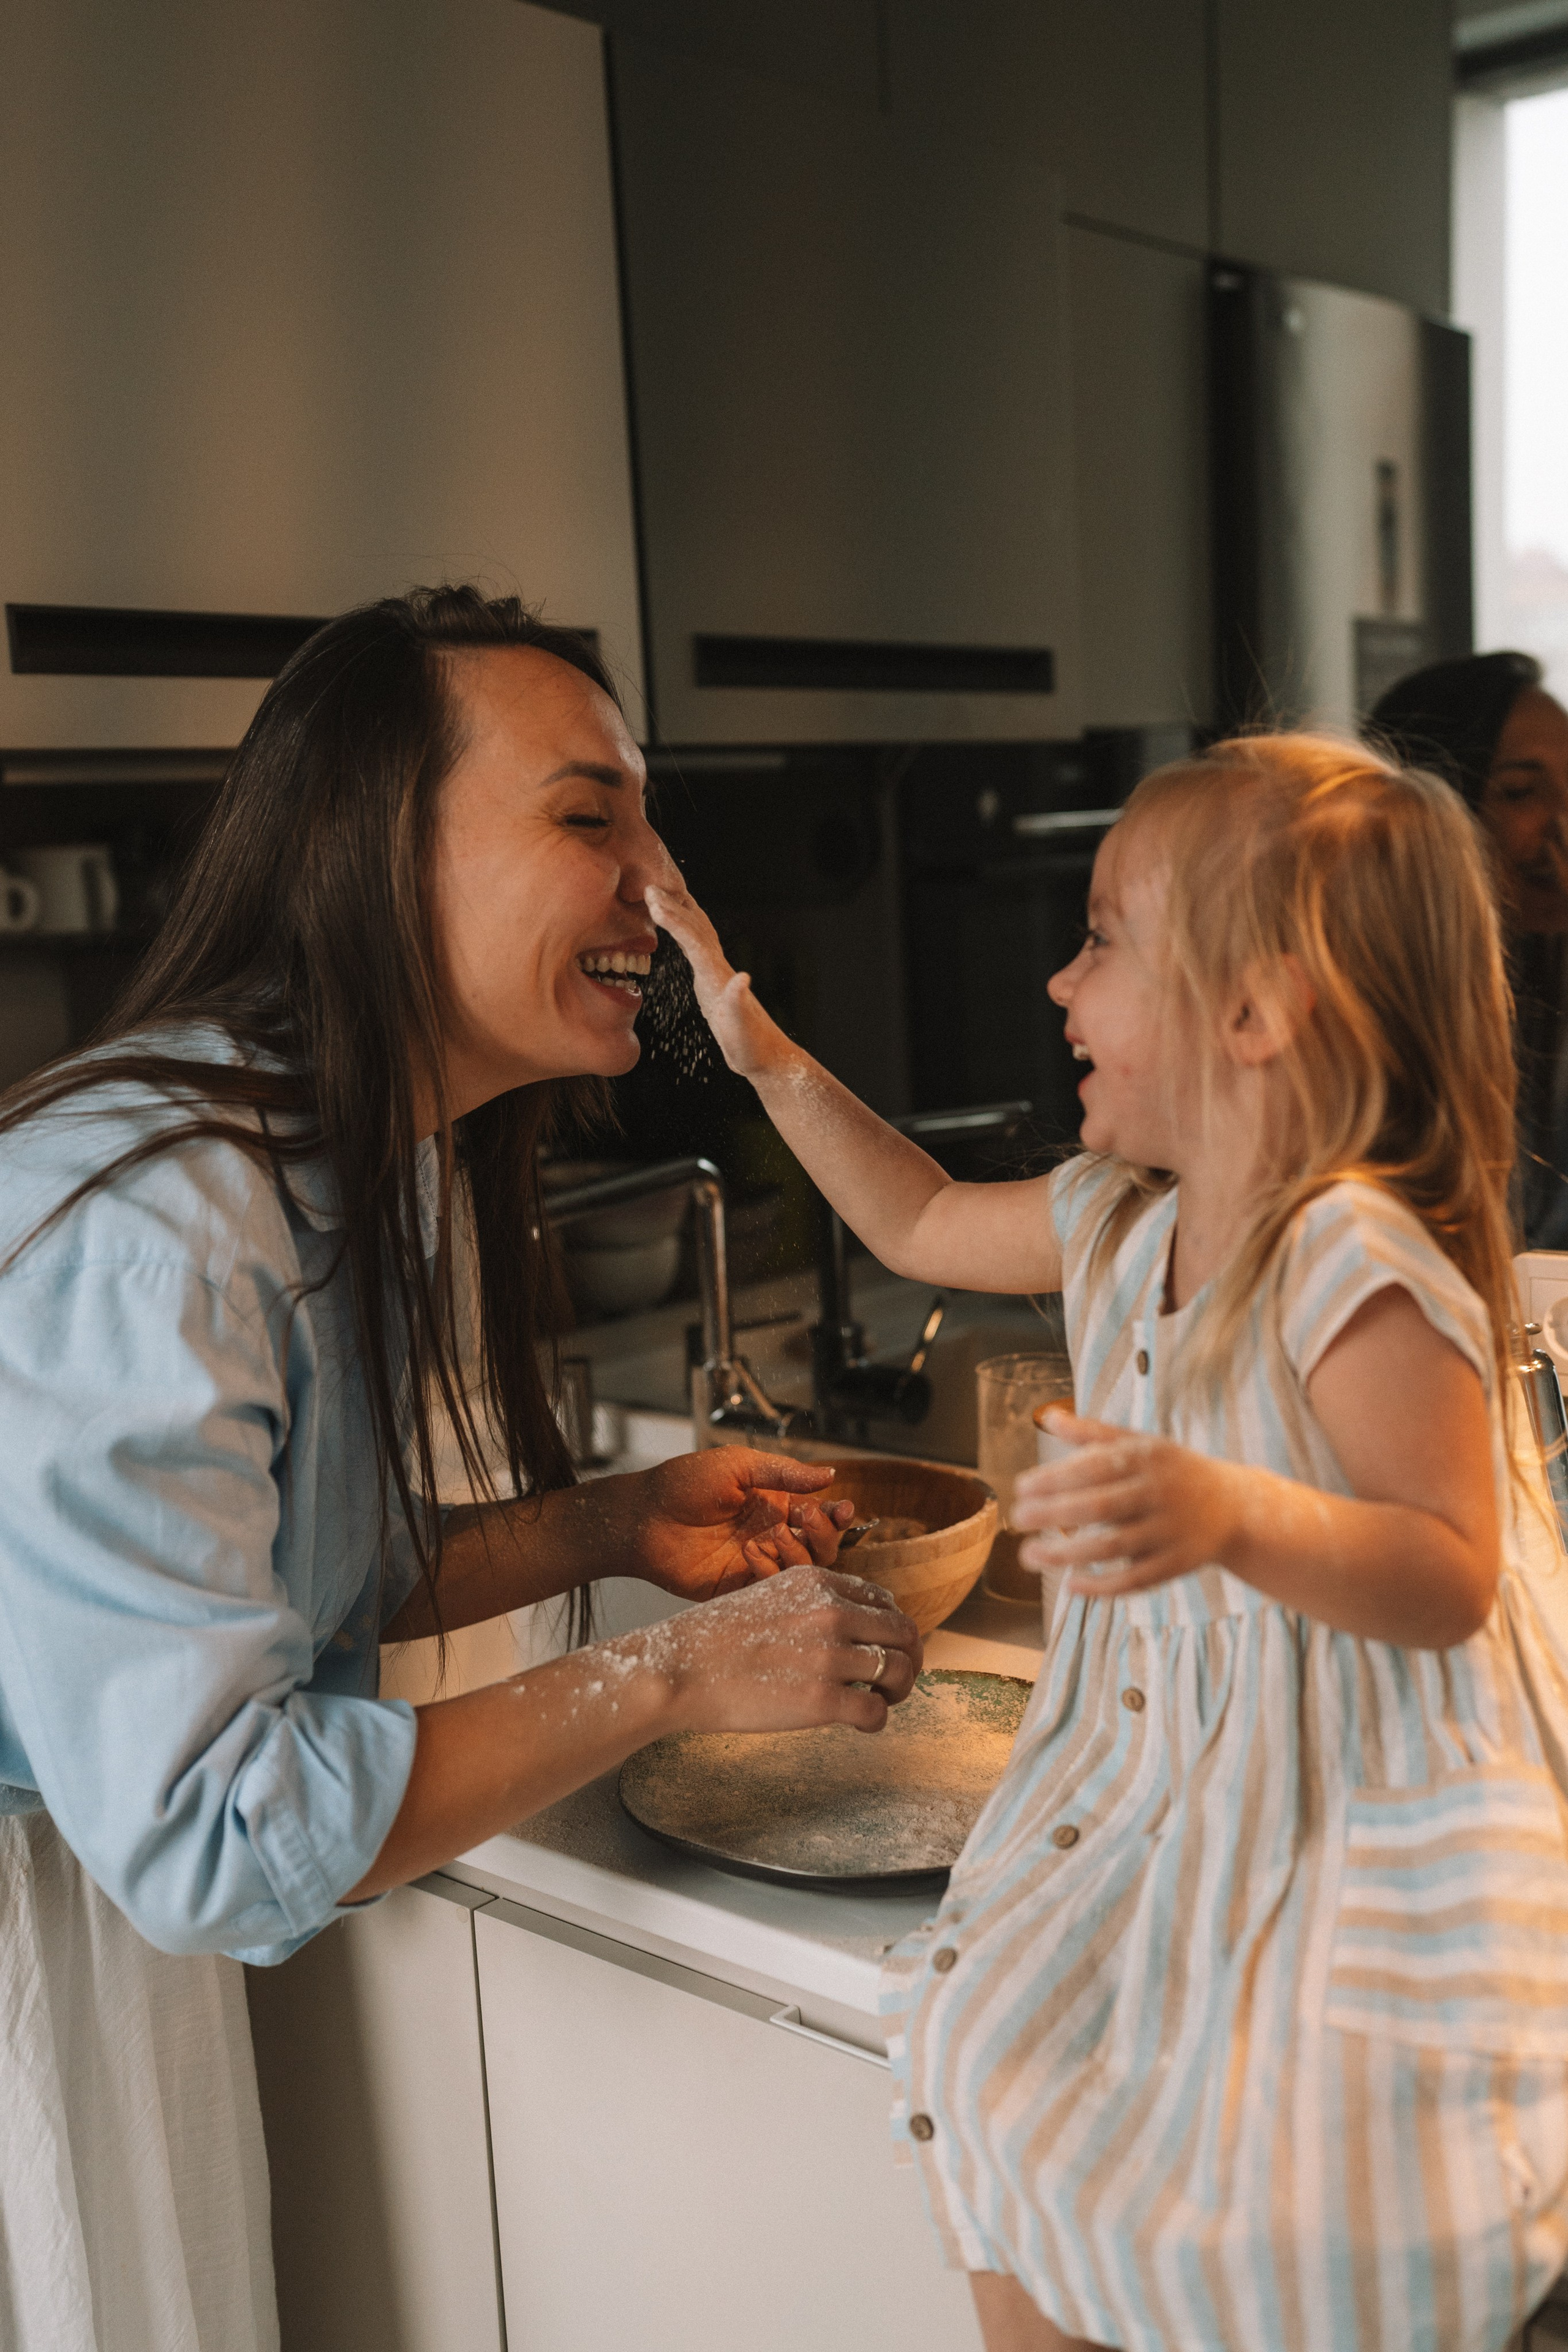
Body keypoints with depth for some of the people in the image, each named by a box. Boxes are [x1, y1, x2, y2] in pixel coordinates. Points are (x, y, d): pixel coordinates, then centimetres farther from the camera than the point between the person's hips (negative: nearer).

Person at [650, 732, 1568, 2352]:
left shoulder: (1356, 1262, -24)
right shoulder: (1119, 1218, 2)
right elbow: (923, 1225, 18)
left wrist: (1235, 1518, -43)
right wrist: (764, 1055, 14)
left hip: (1360, 1835, -7)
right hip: (1157, 1788, 8)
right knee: (1002, 2091, 3)